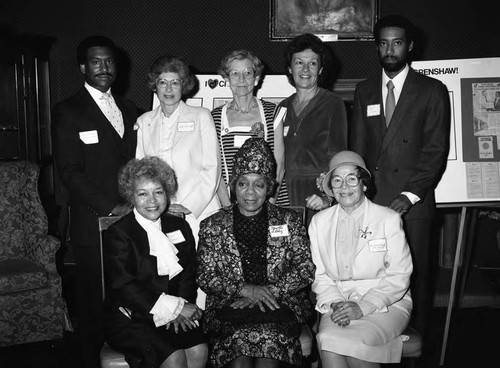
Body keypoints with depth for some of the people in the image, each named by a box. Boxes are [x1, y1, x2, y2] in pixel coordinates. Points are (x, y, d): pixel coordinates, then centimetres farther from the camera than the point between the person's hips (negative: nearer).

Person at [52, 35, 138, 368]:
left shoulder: (128, 109, 16)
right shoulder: (68, 112, -2)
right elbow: (70, 172, -9)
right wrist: (111, 208, -14)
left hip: (131, 219, 4)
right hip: (94, 224, -4)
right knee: (96, 300, 4)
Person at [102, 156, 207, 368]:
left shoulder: (180, 227, 10)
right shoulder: (117, 234, -6)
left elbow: (188, 276, 7)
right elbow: (124, 287, -14)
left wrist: (178, 312, -12)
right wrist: (174, 308, -17)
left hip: (175, 317, 4)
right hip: (129, 318, -4)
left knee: (199, 350, -21)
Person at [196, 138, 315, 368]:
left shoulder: (289, 220, 10)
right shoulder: (213, 226, 8)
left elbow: (306, 269, 4)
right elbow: (204, 277, 4)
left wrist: (269, 291, -8)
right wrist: (245, 290, -10)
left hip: (281, 304, 0)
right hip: (228, 307, 0)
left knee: (270, 339, -28)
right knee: (238, 343, -28)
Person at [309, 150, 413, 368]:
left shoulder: (389, 219, 0)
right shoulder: (319, 222, 9)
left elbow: (399, 276, -4)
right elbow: (319, 274, 9)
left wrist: (363, 307, -15)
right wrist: (335, 303, -11)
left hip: (387, 303, -2)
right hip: (338, 303, 2)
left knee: (353, 344, -30)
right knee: (328, 341, -31)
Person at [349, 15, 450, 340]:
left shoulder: (432, 91, 4)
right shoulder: (364, 91, 15)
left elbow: (436, 151, -1)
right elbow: (357, 147, 14)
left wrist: (411, 196, -10)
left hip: (412, 202, -2)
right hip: (370, 200, 2)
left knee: (415, 276, 0)